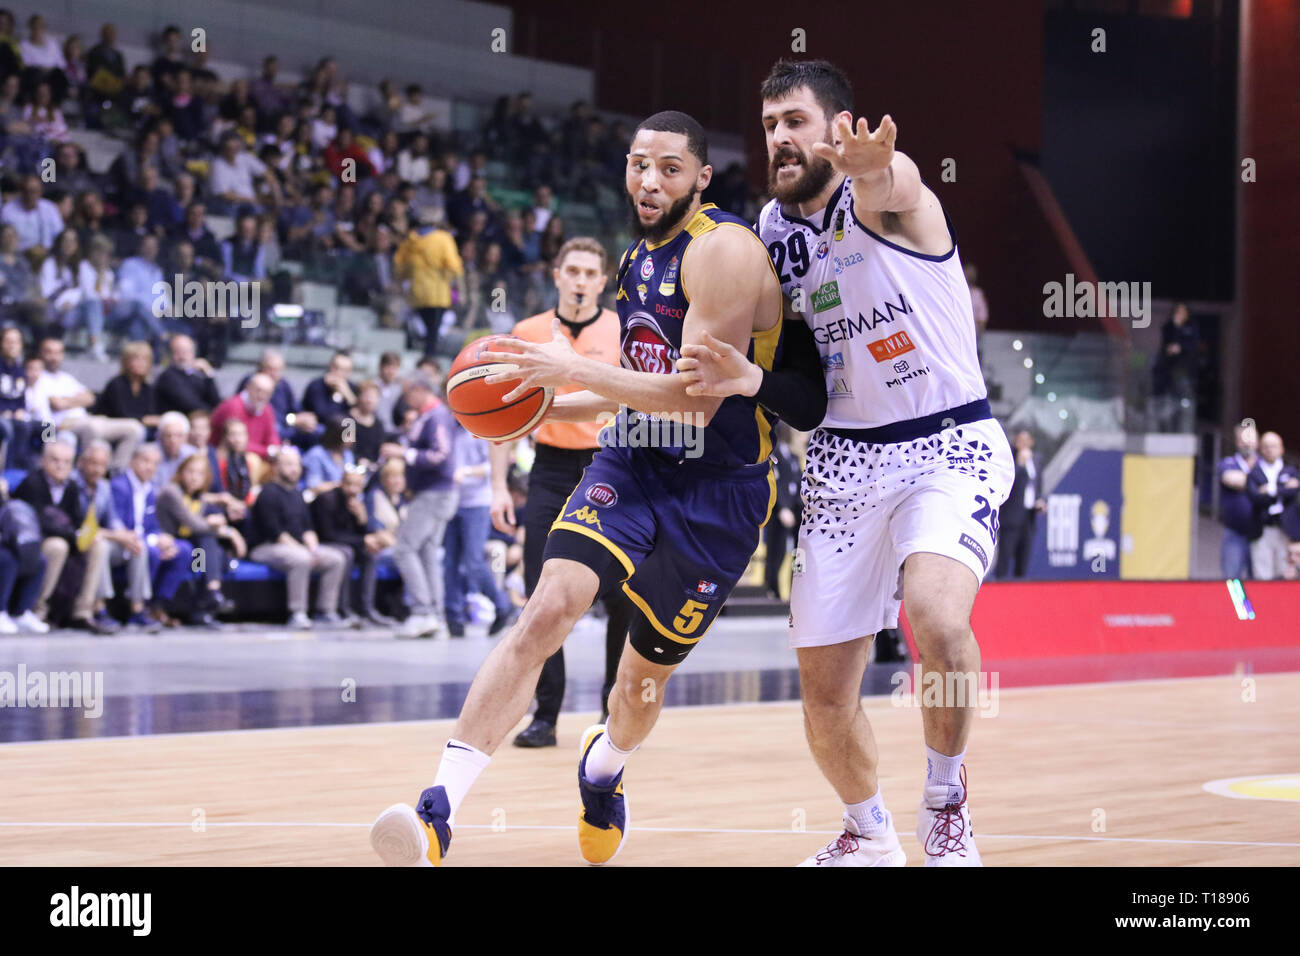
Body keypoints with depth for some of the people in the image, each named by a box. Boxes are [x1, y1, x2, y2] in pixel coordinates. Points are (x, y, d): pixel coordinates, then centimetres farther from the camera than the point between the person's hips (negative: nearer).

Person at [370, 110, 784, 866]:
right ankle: (439, 811, -28)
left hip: (717, 491, -5)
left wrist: (574, 368, -23)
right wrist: (549, 407, 12)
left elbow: (696, 395, -23)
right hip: (631, 466, 5)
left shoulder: (723, 250, -16)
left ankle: (604, 767, 47)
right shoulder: (639, 257, 11)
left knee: (647, 672, 9)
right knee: (548, 609, -19)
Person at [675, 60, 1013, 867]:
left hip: (950, 444, -6)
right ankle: (869, 836, 34)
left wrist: (872, 169, -66)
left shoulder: (888, 194, -13)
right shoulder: (774, 229, 5)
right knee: (825, 693, 6)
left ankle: (946, 804, -9)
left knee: (937, 615, -33)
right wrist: (751, 378, -13)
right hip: (844, 458, 6)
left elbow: (888, 185, -41)